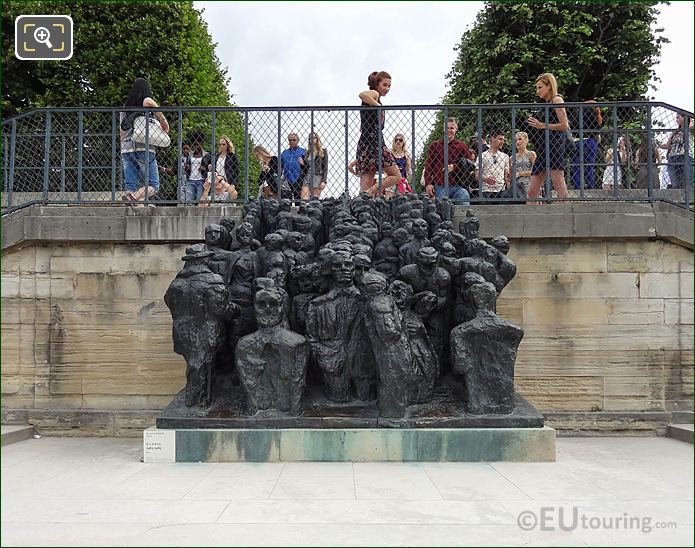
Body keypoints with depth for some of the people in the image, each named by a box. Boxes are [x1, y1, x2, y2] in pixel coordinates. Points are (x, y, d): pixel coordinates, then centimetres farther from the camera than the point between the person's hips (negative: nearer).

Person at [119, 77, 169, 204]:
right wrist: (164, 122, -14)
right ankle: (133, 197, -29)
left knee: (130, 185, 4)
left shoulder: (125, 107, 20)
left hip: (126, 149, 5)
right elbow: (148, 101, -22)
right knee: (153, 185, -3)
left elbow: (122, 132, 19)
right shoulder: (147, 104, 4)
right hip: (144, 148, -5)